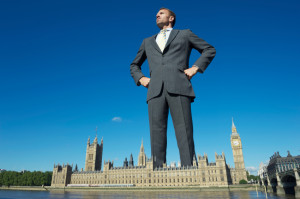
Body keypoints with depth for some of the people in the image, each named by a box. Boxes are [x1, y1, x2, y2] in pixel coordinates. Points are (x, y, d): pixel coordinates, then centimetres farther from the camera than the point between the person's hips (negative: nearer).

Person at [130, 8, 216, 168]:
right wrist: (140, 79, 16)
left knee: (184, 134, -11)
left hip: (178, 87, -2)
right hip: (155, 90, 3)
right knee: (157, 134, -9)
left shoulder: (185, 34, 25)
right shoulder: (148, 42, 32)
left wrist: (196, 67, 7)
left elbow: (209, 50, 24)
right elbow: (134, 65, 38)